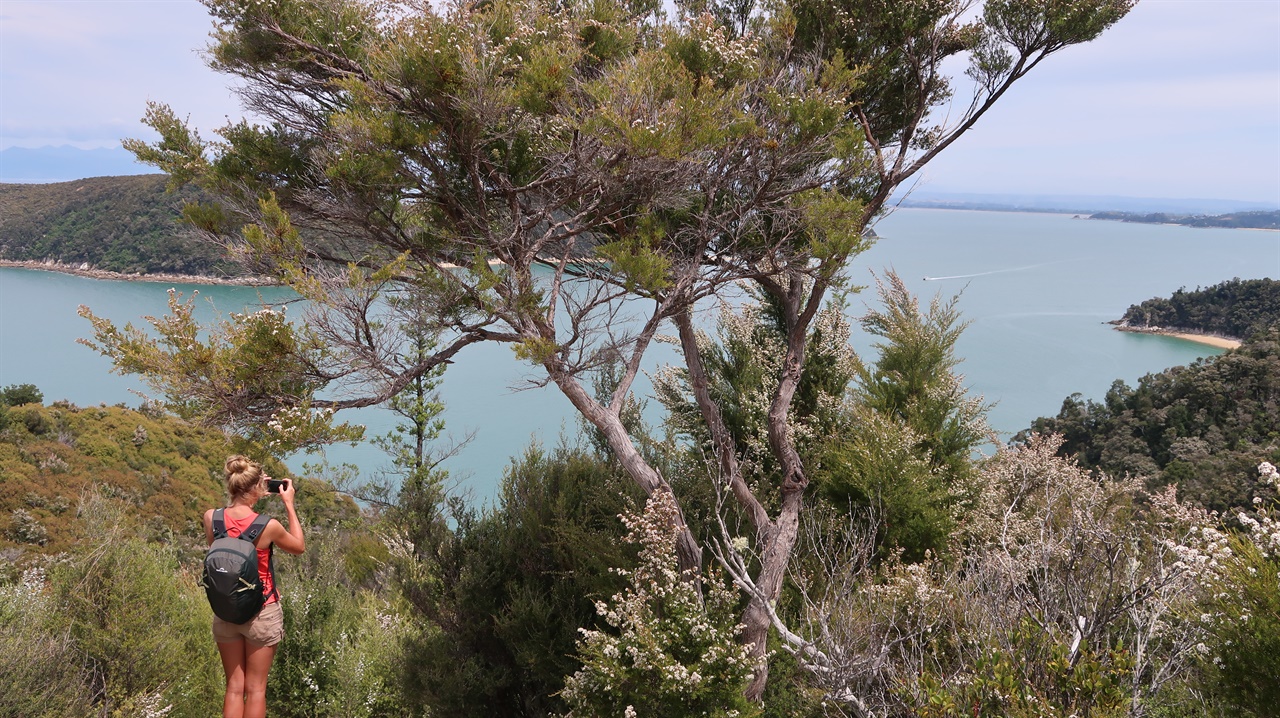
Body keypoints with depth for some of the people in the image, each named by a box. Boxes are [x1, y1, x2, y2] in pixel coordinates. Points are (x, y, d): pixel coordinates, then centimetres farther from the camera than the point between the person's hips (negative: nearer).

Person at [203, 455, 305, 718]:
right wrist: (289, 504, 1)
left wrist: (248, 496, 10)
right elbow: (299, 547, 0)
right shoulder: (268, 526, -19)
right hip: (262, 612, -3)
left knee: (234, 688, 11)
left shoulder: (211, 518, -10)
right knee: (256, 688, 6)